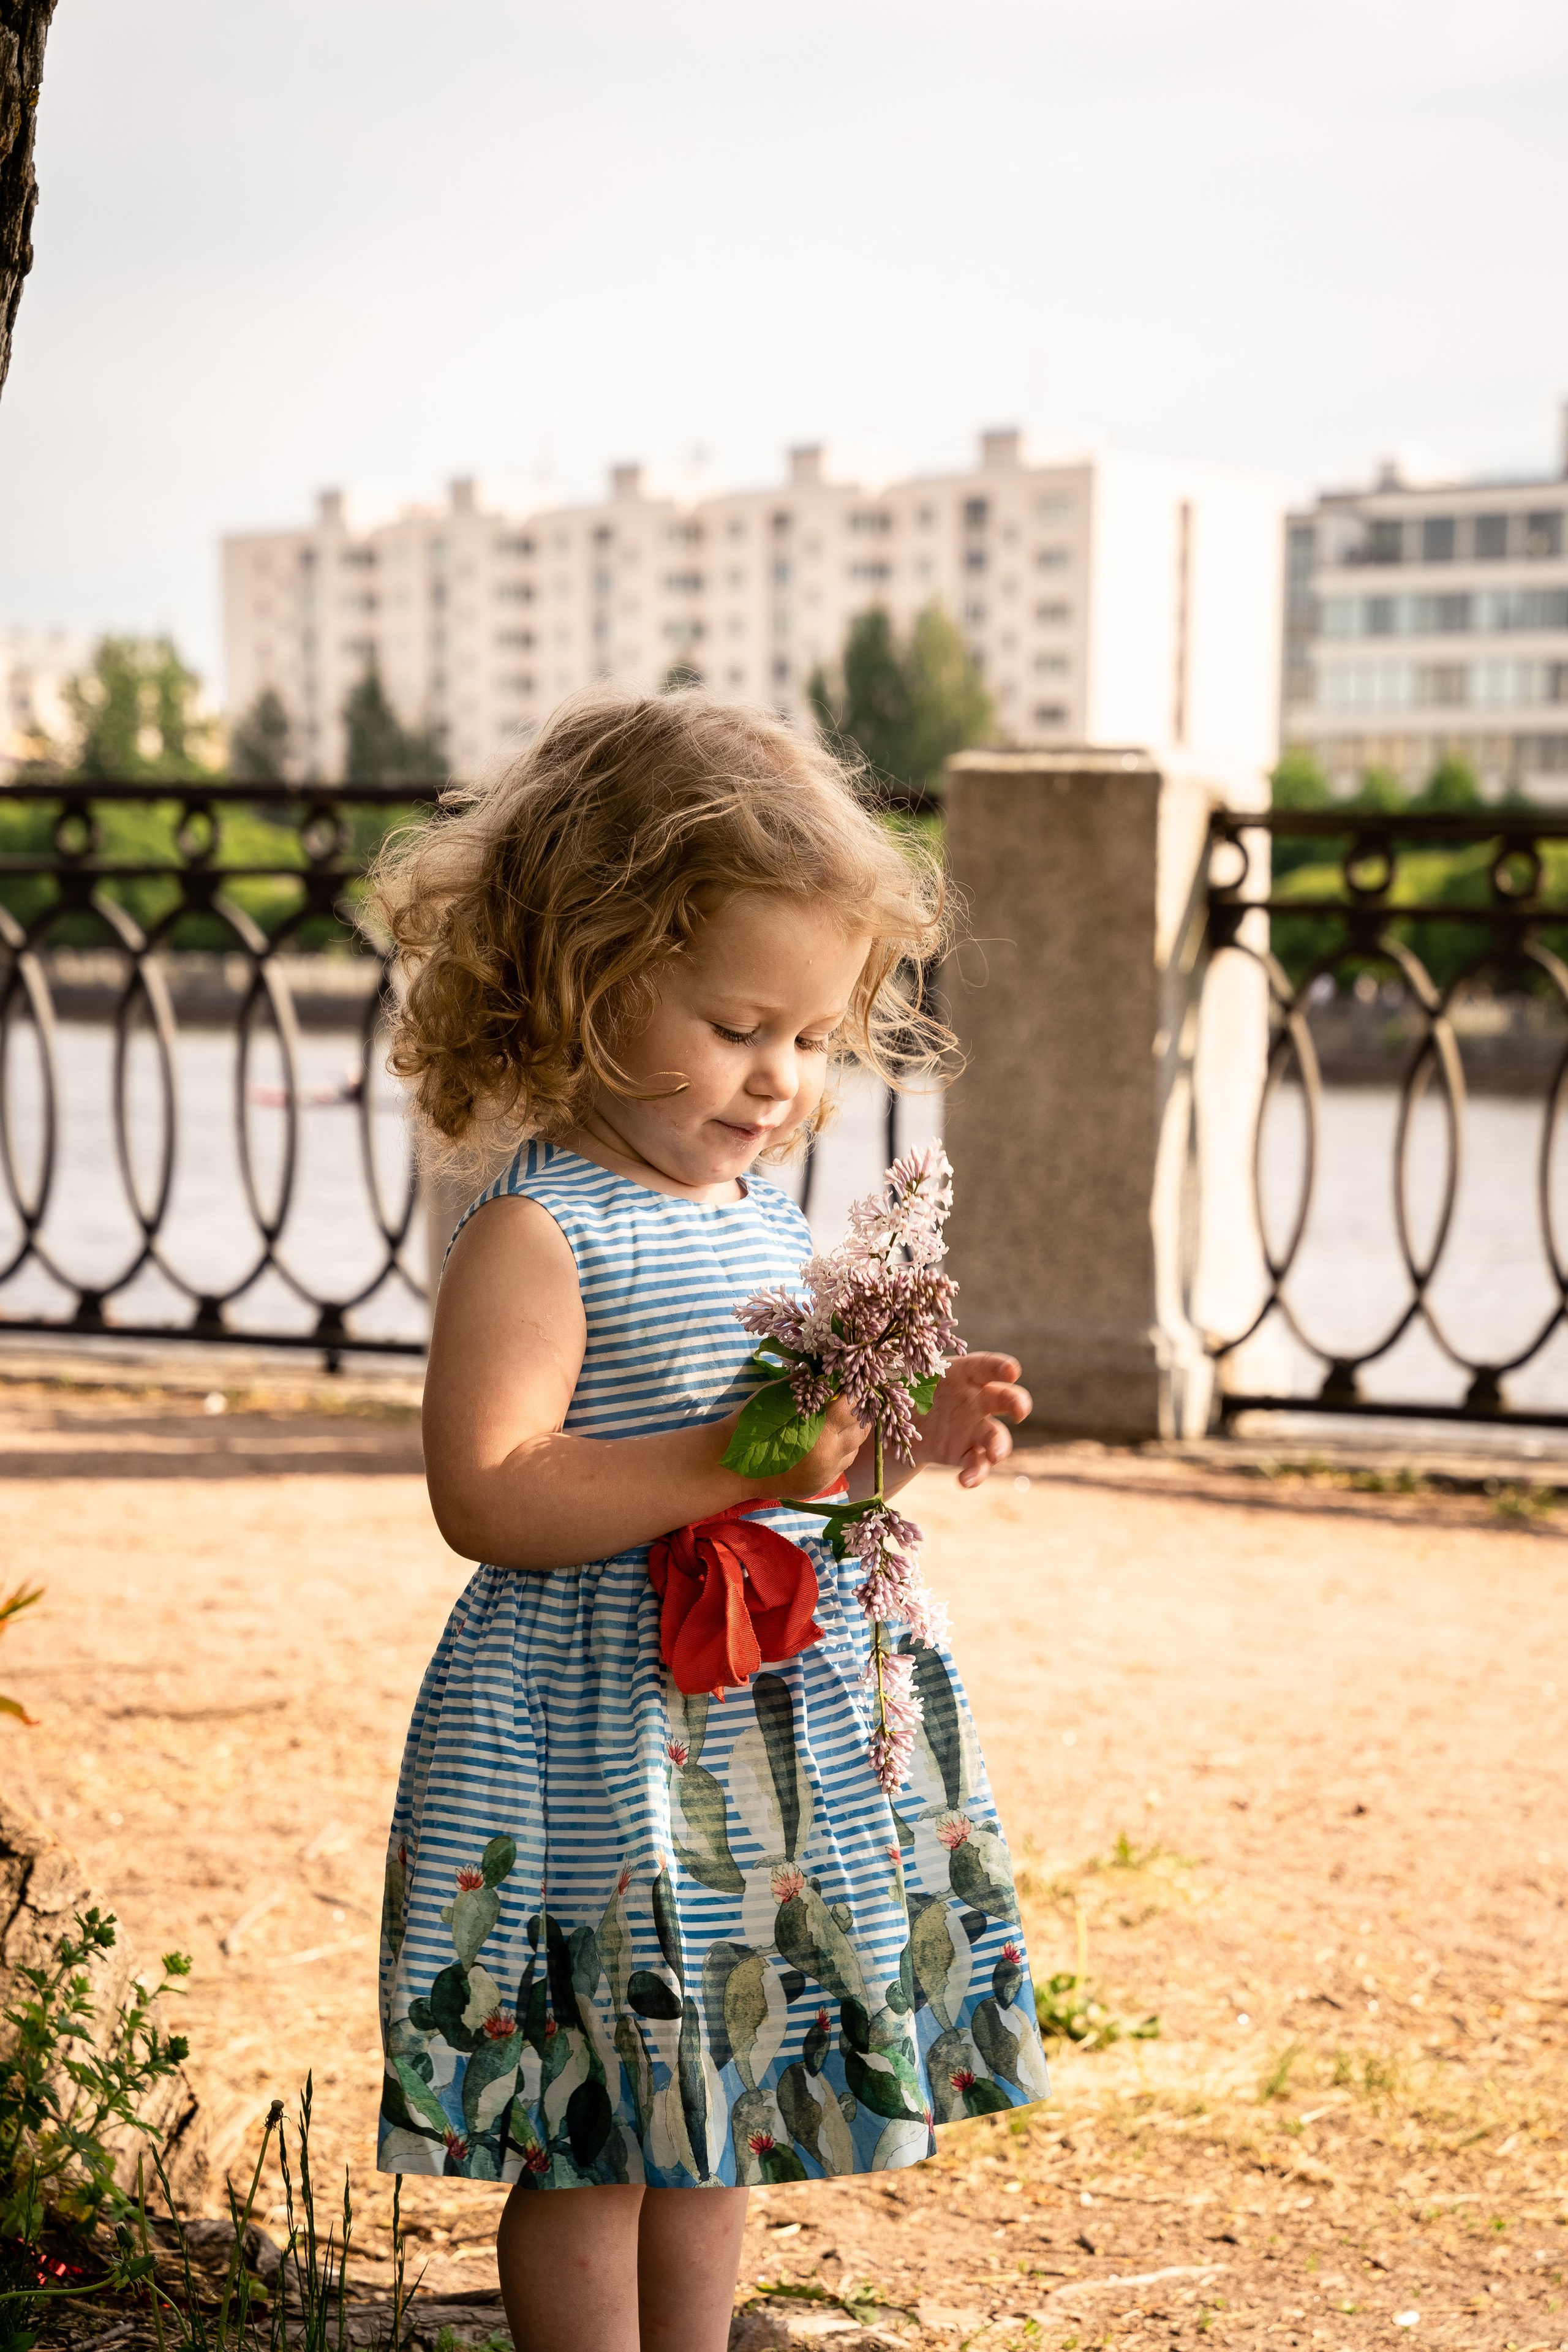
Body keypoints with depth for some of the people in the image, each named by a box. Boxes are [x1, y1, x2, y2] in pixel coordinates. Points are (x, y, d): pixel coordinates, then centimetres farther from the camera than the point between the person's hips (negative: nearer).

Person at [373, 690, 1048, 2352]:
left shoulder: (767, 1217, 8)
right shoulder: (542, 1232, -18)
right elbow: (486, 1495, -24)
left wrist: (909, 1437, 1)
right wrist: (732, 1467, -30)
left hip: (779, 1737, 8)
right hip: (599, 1750, -8)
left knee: (712, 2122, 19)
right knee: (593, 2142, 5)